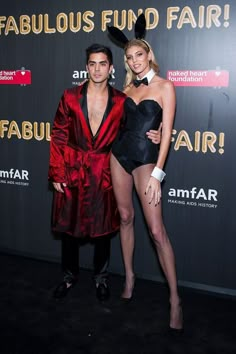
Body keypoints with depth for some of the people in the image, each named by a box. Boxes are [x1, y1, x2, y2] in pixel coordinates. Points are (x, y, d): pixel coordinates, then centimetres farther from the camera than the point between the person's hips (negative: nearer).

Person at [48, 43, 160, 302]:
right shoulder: (70, 97, -3)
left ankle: (101, 277, 34)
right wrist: (56, 174, -5)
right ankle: (69, 275, 34)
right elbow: (58, 136, -1)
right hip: (71, 171, 0)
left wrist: (149, 137, -11)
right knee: (69, 226, 11)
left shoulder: (120, 101, -2)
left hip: (103, 173, 0)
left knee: (103, 229, 11)